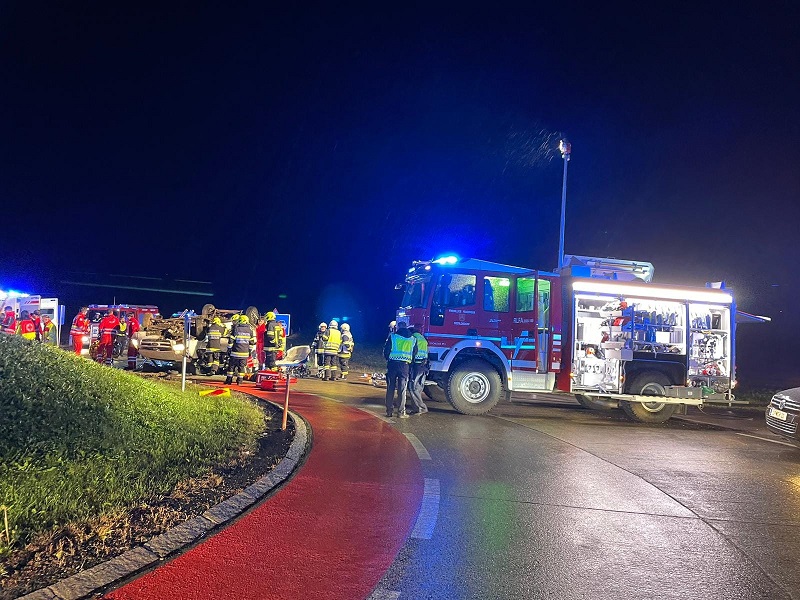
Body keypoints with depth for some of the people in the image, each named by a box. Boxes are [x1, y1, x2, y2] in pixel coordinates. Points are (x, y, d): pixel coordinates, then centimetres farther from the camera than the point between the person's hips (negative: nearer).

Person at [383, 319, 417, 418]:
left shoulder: (392, 336, 2)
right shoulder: (412, 339, 9)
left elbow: (386, 350, 2)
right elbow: (414, 353, 12)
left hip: (392, 364, -1)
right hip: (405, 365, 1)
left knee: (390, 388, 7)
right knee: (402, 389, 4)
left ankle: (389, 411, 10)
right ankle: (401, 412, 3)